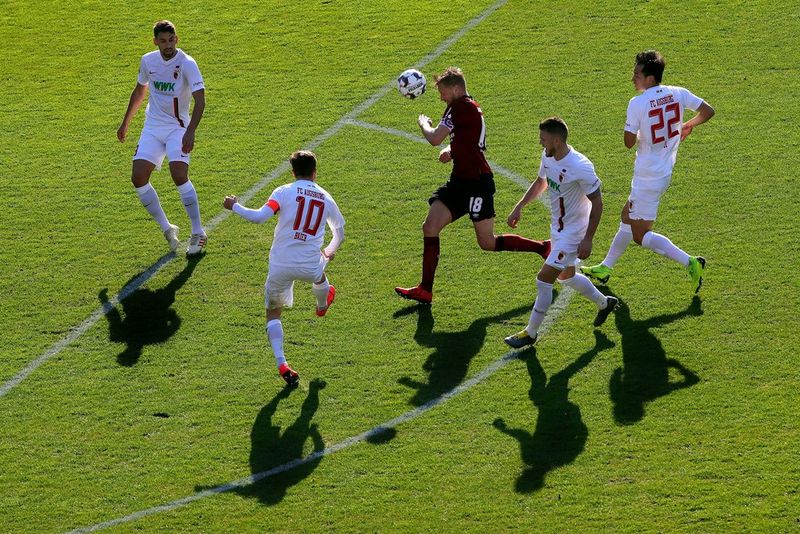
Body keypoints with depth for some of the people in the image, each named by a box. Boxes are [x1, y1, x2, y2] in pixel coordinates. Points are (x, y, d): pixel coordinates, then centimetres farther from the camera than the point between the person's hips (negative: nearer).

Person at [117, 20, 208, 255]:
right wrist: (125, 123, 26)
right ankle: (167, 229, 7)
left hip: (178, 128, -5)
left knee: (179, 175, -23)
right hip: (152, 127, 5)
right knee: (138, 177, -8)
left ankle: (198, 233, -11)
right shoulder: (148, 61, 2)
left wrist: (190, 132, -36)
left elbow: (200, 99, -24)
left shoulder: (186, 63, -16)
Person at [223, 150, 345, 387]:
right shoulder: (326, 198, 9)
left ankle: (281, 363, -5)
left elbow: (259, 217, -16)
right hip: (310, 267, 3)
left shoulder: (284, 192, -4)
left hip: (280, 266, -2)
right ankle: (323, 304, 70)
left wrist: (234, 206, 0)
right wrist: (330, 251, 41)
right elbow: (340, 232, 22)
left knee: (273, 313, 13)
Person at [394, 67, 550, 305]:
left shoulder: (461, 107, -14)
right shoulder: (470, 107, 16)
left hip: (477, 182, -10)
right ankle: (425, 291, 4)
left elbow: (434, 139, -17)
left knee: (488, 243, -3)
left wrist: (424, 123, 4)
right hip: (460, 181, 10)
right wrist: (450, 151, 11)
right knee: (430, 227, 1)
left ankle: (543, 248, 13)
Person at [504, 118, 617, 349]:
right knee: (566, 275, 25)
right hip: (558, 228, 9)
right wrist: (519, 207, 12)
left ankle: (531, 333, 4)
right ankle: (604, 303, 46)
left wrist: (588, 239, -21)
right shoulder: (548, 157, -4)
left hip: (573, 232, -9)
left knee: (544, 279, -9)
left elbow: (597, 202, -21)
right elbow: (540, 183, 17)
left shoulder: (580, 167, -29)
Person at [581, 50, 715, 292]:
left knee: (640, 235, 1)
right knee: (628, 217, 23)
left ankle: (690, 262, -9)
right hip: (665, 171, 8)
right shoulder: (678, 94, -3)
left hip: (648, 177, -8)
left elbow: (629, 142, -18)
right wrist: (688, 125, 18)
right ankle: (605, 268, 34)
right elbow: (708, 111, 0)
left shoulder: (637, 103, -21)